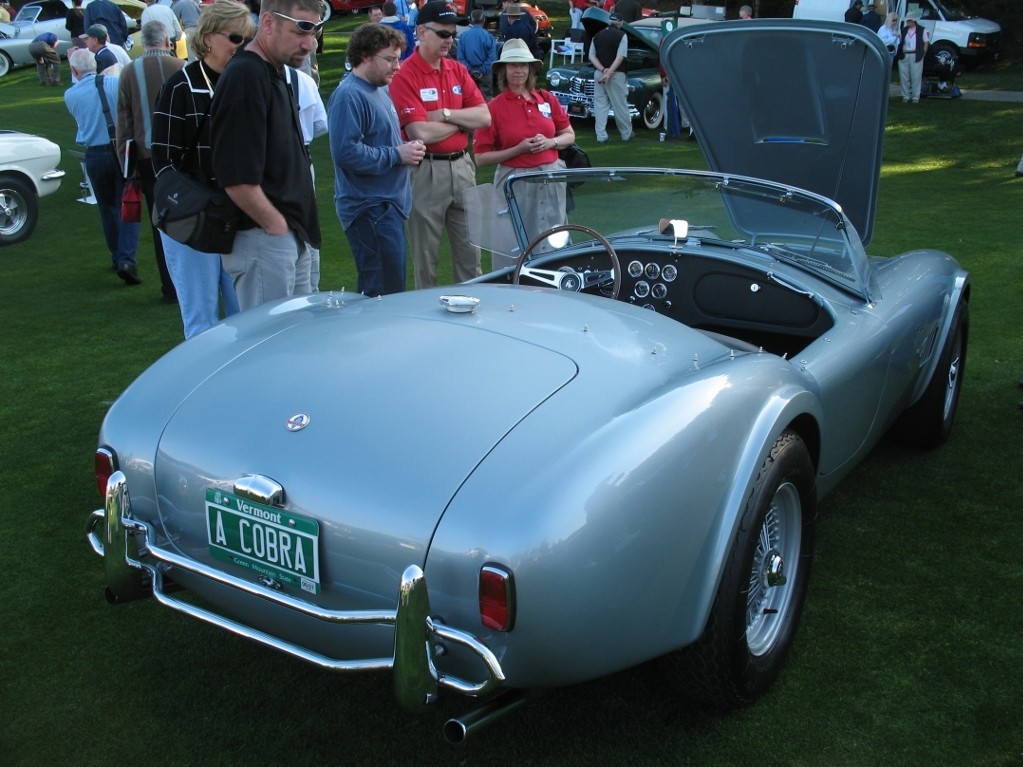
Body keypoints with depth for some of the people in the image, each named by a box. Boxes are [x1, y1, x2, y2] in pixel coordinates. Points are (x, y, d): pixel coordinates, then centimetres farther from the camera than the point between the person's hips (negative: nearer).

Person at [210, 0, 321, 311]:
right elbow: (237, 178, -23)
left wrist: (293, 229, 13)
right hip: (263, 239, -10)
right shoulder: (245, 78, -18)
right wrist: (277, 226, -12)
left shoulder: (274, 74, 13)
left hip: (290, 238, 10)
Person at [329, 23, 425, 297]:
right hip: (370, 209, -10)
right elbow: (346, 152, -26)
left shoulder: (380, 90, 16)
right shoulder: (349, 96, -15)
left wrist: (408, 149, 7)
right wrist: (397, 155, -17)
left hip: (390, 204, 10)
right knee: (385, 293, -10)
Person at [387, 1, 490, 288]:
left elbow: (484, 116, 3)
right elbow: (421, 133, -19)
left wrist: (446, 114, -12)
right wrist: (462, 121, -5)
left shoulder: (458, 70, 9)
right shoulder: (405, 76, -11)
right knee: (426, 252, 5)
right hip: (426, 170, -6)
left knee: (470, 245, 13)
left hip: (462, 165, 6)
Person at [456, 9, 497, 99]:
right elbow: (491, 57, -14)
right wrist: (482, 71, -8)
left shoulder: (463, 35, -4)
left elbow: (460, 57, -4)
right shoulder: (488, 36, -11)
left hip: (469, 74, 3)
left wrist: (470, 70, -3)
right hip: (485, 75, -3)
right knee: (486, 98, 3)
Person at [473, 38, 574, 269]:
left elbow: (569, 136, 14)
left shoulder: (547, 99, 6)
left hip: (551, 178, 4)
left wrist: (550, 142, -7)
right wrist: (518, 149, -15)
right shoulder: (494, 108, -5)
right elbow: (481, 157, -6)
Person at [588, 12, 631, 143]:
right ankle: (627, 134, 16)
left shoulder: (597, 35, 9)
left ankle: (601, 136, 0)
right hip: (616, 74, -3)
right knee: (620, 105, 5)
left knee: (600, 105, 5)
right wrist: (609, 73, -17)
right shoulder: (621, 35, -4)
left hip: (598, 73, 4)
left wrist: (602, 70, -9)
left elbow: (592, 56, 2)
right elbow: (620, 57, -15)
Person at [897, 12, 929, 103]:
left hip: (916, 56, -4)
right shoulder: (904, 30, 15)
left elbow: (926, 42, 5)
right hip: (904, 56, 4)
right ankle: (905, 96, 13)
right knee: (904, 77, 4)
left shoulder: (921, 30, 3)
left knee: (916, 77, -3)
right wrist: (899, 53, 4)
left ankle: (915, 97, 2)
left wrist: (923, 53, -4)